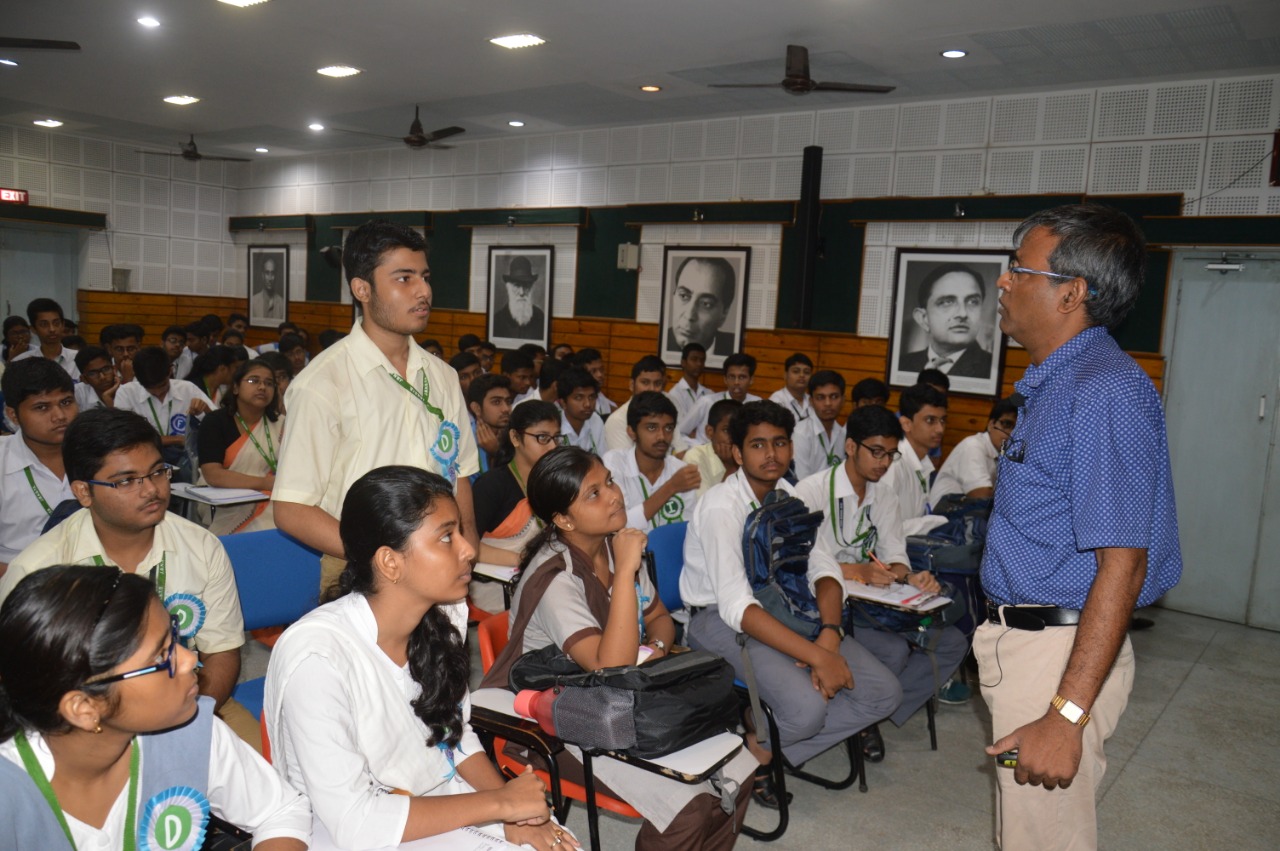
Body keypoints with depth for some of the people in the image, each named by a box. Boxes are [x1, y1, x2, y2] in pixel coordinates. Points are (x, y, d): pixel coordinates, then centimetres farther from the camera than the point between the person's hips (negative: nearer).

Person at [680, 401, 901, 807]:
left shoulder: (788, 495, 3)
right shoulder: (721, 507, -19)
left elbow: (824, 568, 2)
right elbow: (736, 606, -28)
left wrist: (829, 635, -19)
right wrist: (817, 656, -33)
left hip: (780, 604, 8)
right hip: (720, 618, -7)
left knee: (884, 692, -4)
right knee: (807, 708, -31)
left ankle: (767, 749, 1)